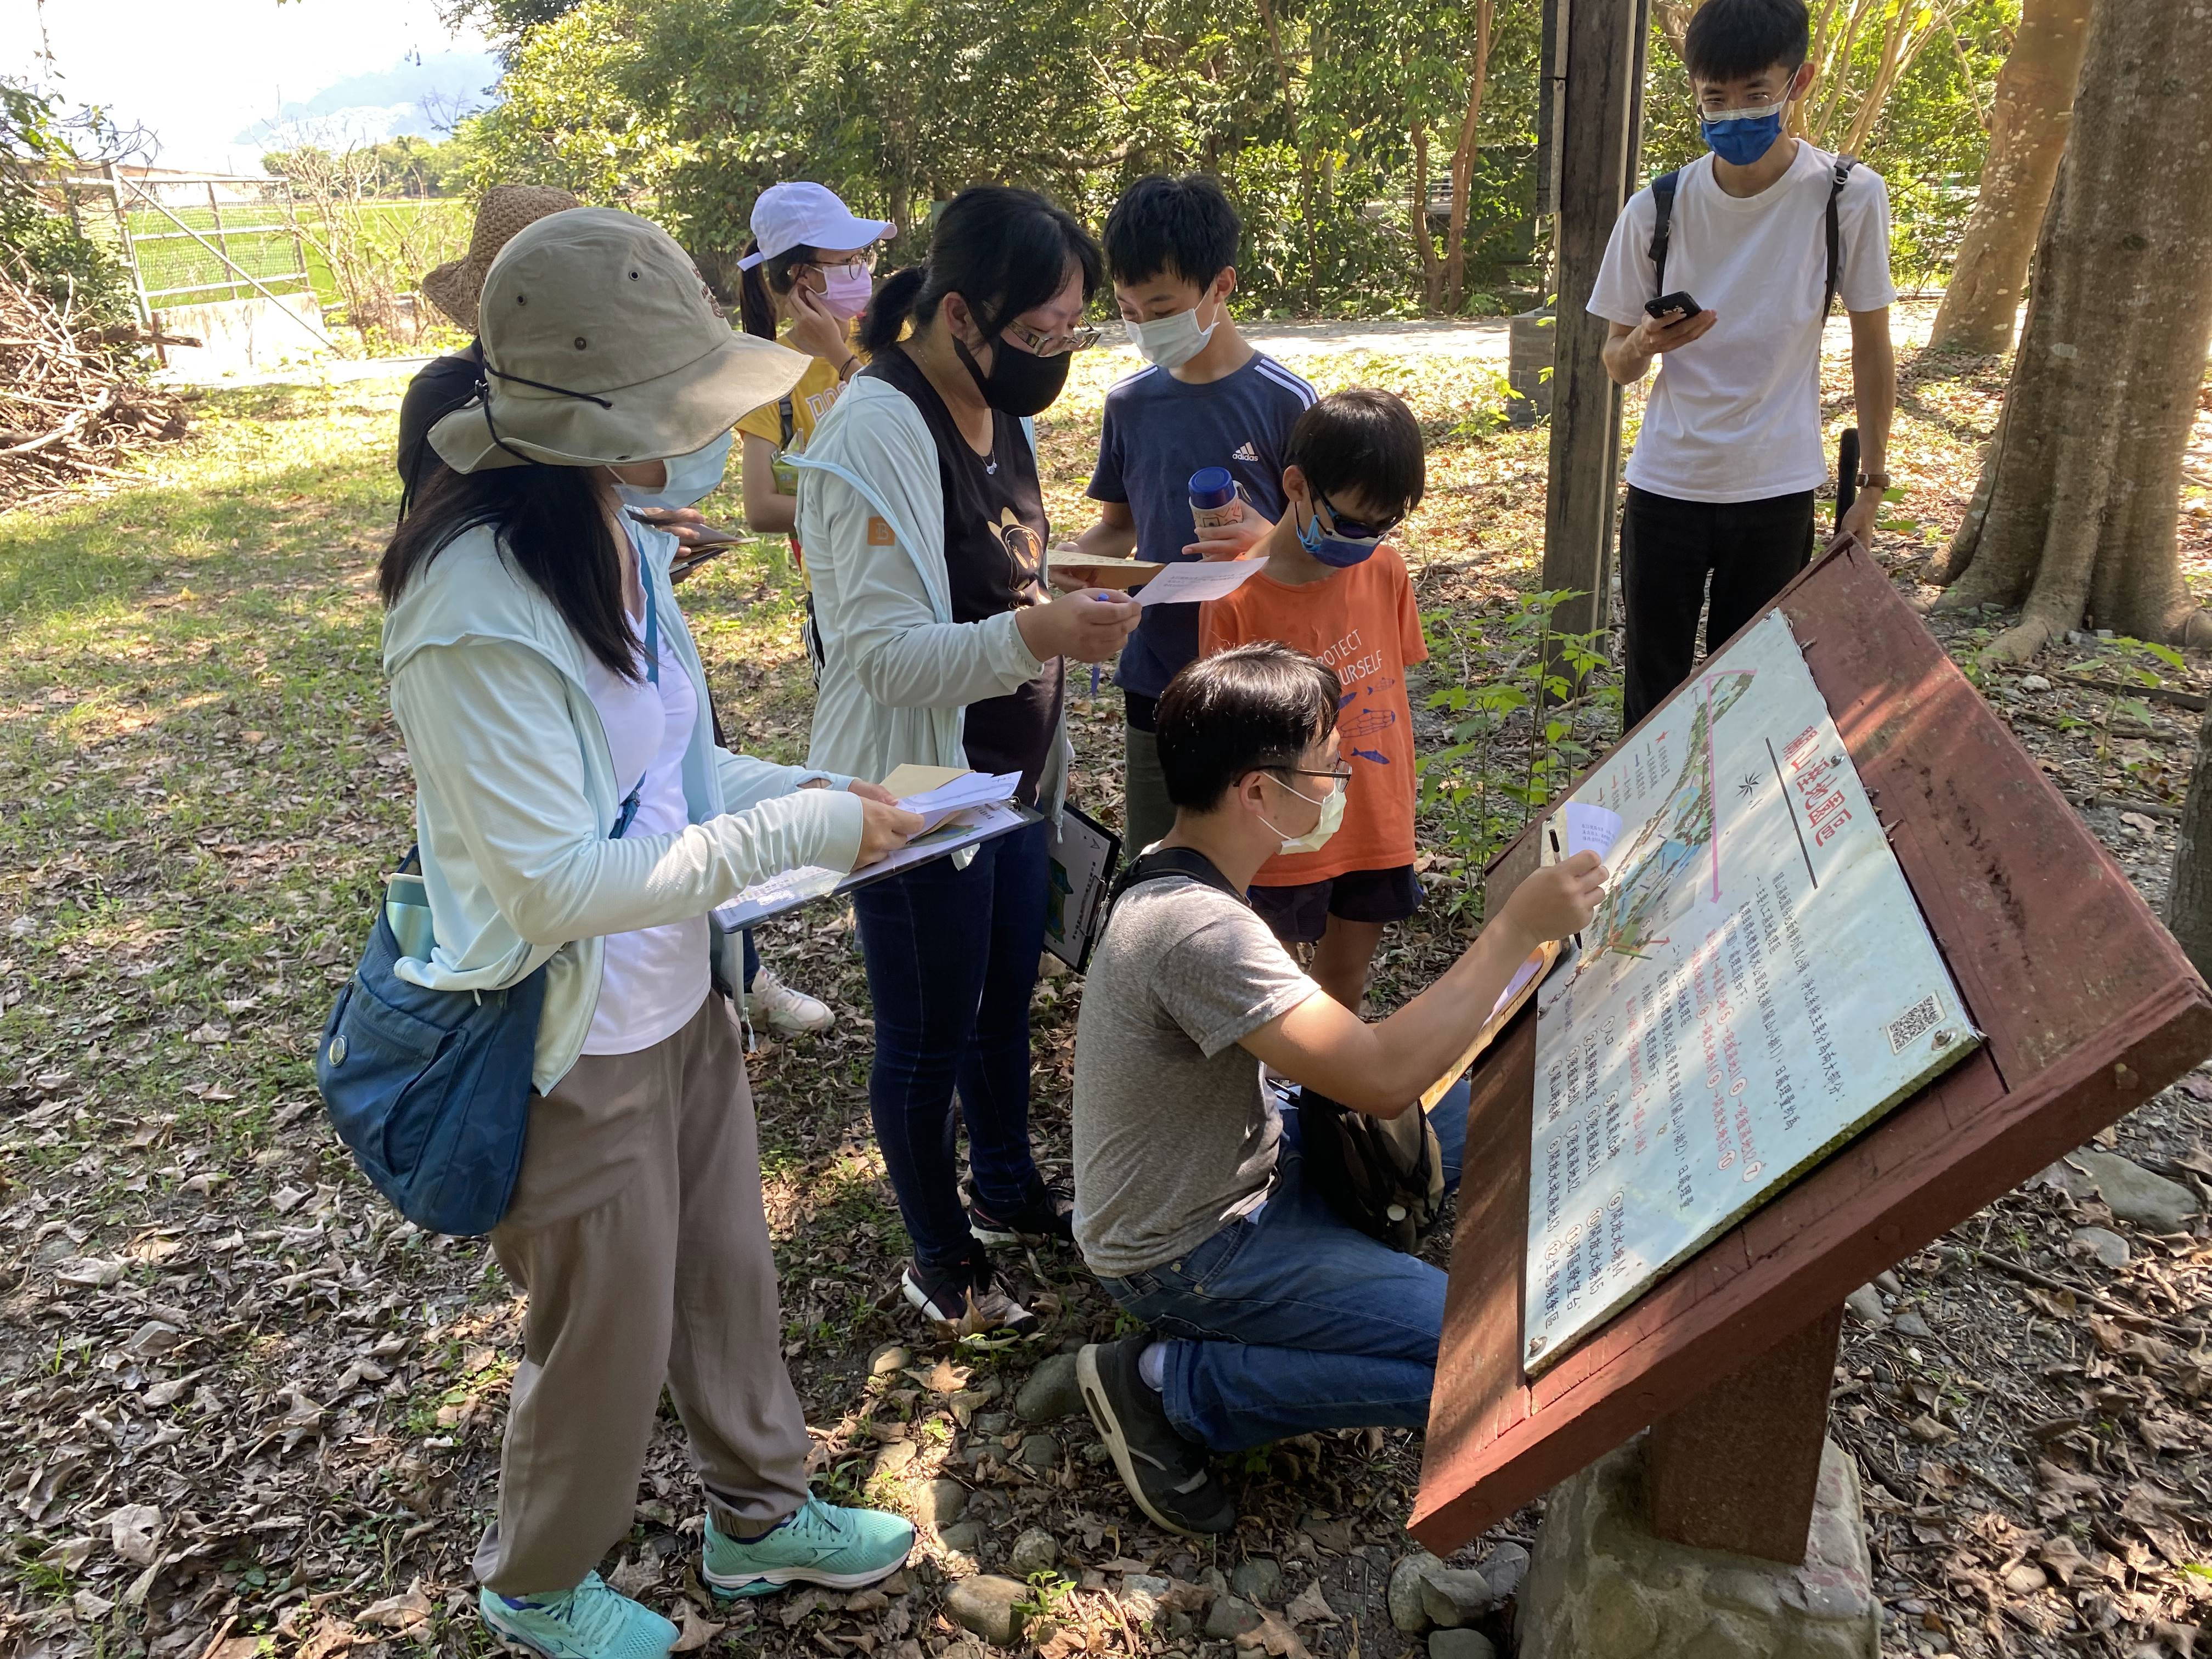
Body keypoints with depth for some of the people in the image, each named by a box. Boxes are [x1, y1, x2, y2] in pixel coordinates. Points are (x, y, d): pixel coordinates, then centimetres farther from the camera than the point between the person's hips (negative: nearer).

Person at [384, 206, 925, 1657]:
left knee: (727, 1269, 24)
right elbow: (561, 883, -28)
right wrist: (798, 835, -24)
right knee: (609, 1336, 15)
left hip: (679, 1002, 8)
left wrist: (815, 788, -4)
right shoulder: (478, 607, -28)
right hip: (574, 1048, -8)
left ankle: (760, 1509, 50)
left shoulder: (618, 539, -1)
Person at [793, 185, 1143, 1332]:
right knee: (927, 1037, 10)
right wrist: (1040, 634, -40)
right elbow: (885, 654, -28)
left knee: (1007, 1000, 24)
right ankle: (940, 1259, 33)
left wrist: (1081, 588, 5)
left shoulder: (998, 410, 5)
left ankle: (1007, 1191, 47)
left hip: (1010, 778, 9)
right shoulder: (878, 433, -24)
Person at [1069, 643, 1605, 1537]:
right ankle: (1165, 1382, -6)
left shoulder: (1171, 877, 0)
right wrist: (1517, 929, -28)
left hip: (1243, 1160, 9)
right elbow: (1384, 1077, -36)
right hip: (1188, 1252, -9)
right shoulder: (1198, 927, -32)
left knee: (1479, 1101, 10)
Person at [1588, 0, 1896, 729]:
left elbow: (1871, 346, 1)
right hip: (1665, 484, 1)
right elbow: (1617, 365, 2)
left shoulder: (1849, 198, -9)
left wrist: (1871, 482, 1)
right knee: (1652, 685, 8)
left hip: (1776, 488, -1)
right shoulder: (1657, 208, -6)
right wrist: (1646, 343, -21)